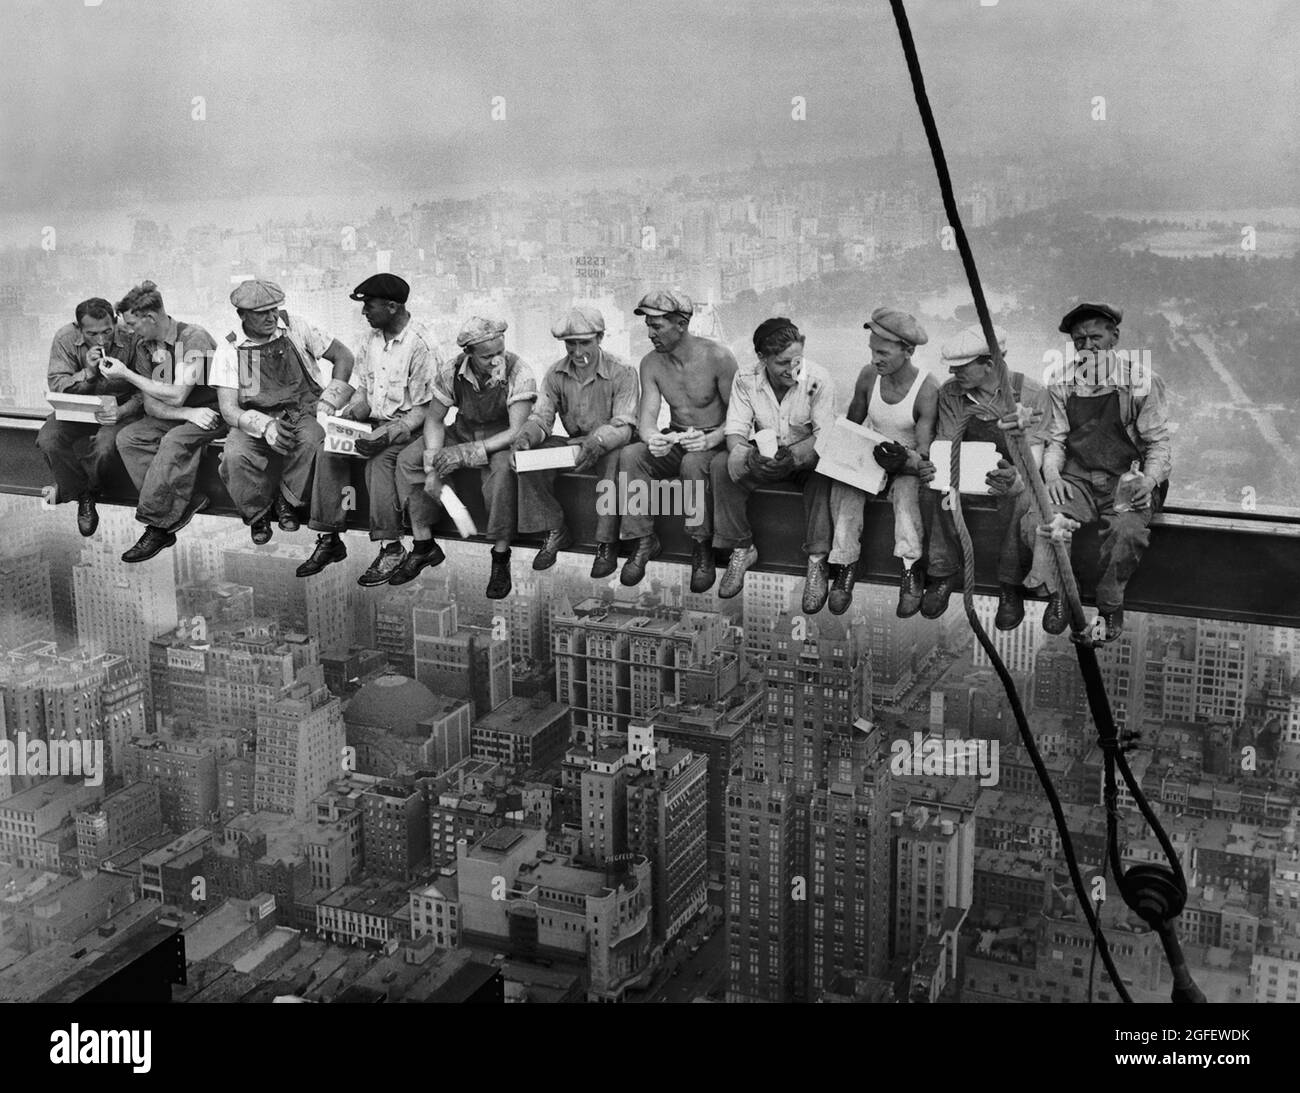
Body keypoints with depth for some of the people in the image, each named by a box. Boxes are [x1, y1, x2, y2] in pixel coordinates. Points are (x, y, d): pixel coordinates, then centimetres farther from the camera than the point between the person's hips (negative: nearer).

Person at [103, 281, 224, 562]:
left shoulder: (194, 337, -18)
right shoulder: (144, 346, 3)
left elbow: (176, 395, -22)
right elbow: (151, 405, 0)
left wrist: (126, 374, -15)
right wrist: (189, 413, -20)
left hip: (211, 412, -7)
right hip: (176, 415, 7)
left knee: (174, 441, -34)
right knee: (127, 438, -16)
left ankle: (157, 525, -27)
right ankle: (188, 502, -22)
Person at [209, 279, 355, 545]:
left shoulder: (294, 327, 1)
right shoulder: (229, 350, -2)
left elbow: (343, 356, 8)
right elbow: (228, 409, -7)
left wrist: (327, 402, -3)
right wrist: (265, 426, -26)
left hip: (302, 412, 0)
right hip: (254, 421, 0)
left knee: (312, 439, -36)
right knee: (235, 457, -32)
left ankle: (287, 501, -8)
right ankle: (258, 513, -2)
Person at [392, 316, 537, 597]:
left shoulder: (519, 373, -25)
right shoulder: (451, 372, -13)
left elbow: (517, 431, -28)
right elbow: (434, 420, -3)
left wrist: (468, 452, -36)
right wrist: (432, 466, -19)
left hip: (501, 442, -4)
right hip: (461, 434, 5)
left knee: (503, 469, -38)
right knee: (408, 460, -13)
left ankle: (501, 560, -24)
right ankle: (424, 546, -2)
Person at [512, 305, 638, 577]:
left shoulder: (622, 372, -14)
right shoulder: (555, 374, 1)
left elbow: (623, 427, -21)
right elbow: (541, 416, -2)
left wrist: (597, 442, -42)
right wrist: (526, 437, -27)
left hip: (608, 447, -5)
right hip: (573, 443, 5)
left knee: (615, 459, -40)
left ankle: (607, 543, -28)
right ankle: (555, 532, -7)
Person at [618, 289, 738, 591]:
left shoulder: (717, 357, -16)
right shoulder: (651, 363, -1)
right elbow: (647, 416, -8)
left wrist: (711, 440, -34)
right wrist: (652, 439, -34)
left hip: (714, 442, -4)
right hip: (674, 442, 5)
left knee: (693, 463, -38)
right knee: (629, 455, -24)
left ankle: (702, 547, -21)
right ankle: (644, 540, -14)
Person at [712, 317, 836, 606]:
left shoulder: (818, 379, -17)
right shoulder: (745, 380, -10)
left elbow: (825, 436, -20)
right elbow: (735, 431, -14)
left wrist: (793, 456, -41)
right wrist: (749, 456, -38)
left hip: (805, 457, -2)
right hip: (763, 456, 3)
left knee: (823, 473, -36)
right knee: (723, 466, -25)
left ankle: (817, 561, -29)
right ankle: (741, 549, -11)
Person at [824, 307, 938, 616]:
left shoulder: (927, 391, -18)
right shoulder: (868, 376, -4)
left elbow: (925, 455, -19)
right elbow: (851, 425, 11)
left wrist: (904, 461, -42)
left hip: (908, 465, -4)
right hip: (871, 457, 4)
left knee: (907, 488, -37)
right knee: (844, 482, -27)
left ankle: (912, 571, -37)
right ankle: (845, 565, -27)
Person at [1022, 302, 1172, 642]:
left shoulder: (1142, 383, 0)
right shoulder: (1062, 386, 10)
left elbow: (1157, 444, 0)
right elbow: (1055, 442, 11)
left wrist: (1148, 480, -19)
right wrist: (1051, 475, -11)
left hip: (1126, 481, -2)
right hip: (1076, 479, 3)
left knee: (1127, 529, -34)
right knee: (1038, 518, -28)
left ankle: (1110, 607, -11)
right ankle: (1057, 594, -7)